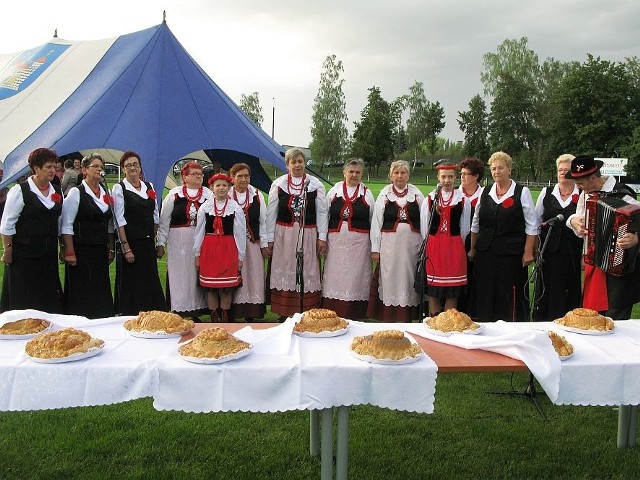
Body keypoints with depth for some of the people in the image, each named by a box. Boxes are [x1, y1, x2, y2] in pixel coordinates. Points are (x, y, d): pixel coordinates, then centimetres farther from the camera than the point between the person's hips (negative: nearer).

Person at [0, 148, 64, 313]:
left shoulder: (58, 192, 8)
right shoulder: (19, 191, -7)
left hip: (49, 256, 5)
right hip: (24, 256, -5)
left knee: (49, 299, 9)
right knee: (23, 301, 2)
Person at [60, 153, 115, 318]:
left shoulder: (106, 193, 11)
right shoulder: (76, 193, -7)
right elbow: (66, 226, -10)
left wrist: (111, 249, 13)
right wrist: (69, 252, -14)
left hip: (101, 251, 6)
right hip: (81, 251, -6)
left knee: (102, 291, 9)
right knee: (81, 293, -2)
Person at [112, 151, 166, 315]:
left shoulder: (149, 186, 11)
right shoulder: (119, 188, -4)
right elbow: (120, 220, -10)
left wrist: (154, 239, 7)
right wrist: (126, 248, -15)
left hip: (148, 243, 5)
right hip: (130, 243, -5)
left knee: (150, 282, 8)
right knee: (130, 284, 1)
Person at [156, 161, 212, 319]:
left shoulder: (209, 195, 6)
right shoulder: (174, 194, 3)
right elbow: (164, 220, 4)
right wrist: (160, 243, 0)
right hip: (178, 242, -1)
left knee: (197, 275, 6)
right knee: (179, 276, 1)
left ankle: (196, 310, 17)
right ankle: (178, 311, 10)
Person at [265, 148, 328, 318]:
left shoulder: (315, 184, 3)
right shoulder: (278, 184, 3)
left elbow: (322, 212, 4)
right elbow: (271, 213, 4)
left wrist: (322, 237, -1)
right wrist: (270, 239, 1)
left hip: (308, 235, 0)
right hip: (284, 235, 0)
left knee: (308, 273, 4)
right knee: (284, 273, 4)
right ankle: (284, 314, 14)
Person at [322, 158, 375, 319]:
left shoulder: (367, 193, 7)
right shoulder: (334, 191, 8)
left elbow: (374, 221, 8)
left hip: (359, 242, -1)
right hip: (336, 241, 1)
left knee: (355, 276, 2)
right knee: (334, 276, 2)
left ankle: (352, 315, 10)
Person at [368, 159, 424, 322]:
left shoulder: (417, 194, 6)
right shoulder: (384, 194, 4)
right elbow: (376, 222, 3)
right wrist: (375, 248, -1)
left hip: (412, 244, 1)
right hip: (389, 244, -1)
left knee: (408, 279, 6)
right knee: (389, 279, 2)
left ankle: (407, 318, 15)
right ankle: (389, 318, 10)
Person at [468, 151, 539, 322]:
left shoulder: (522, 192, -1)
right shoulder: (485, 193, 10)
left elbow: (532, 226, -2)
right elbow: (476, 224, 17)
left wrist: (528, 252, -7)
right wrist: (472, 249, 16)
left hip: (511, 253, -4)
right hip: (485, 252, 4)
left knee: (511, 298, -1)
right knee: (485, 295, 6)